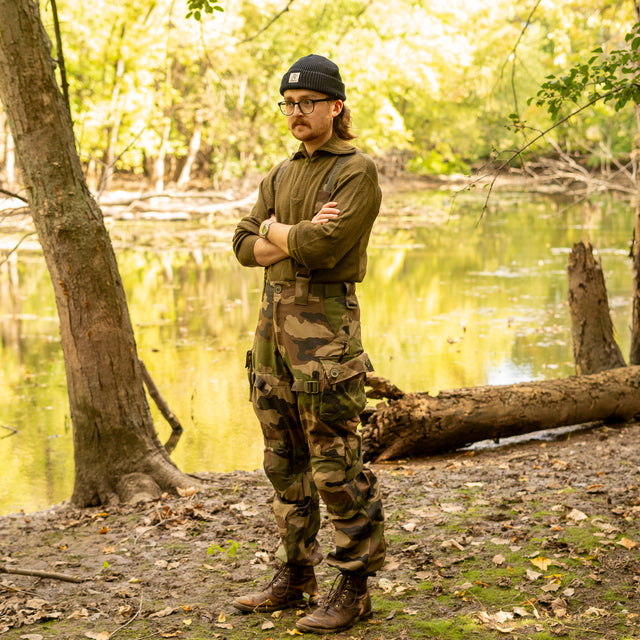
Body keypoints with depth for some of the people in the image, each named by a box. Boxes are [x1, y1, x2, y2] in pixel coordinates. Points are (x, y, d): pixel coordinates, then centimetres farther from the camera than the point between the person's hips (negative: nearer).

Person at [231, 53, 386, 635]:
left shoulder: (357, 172, -6)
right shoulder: (281, 175, 18)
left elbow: (324, 249, -18)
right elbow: (245, 246, 8)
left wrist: (275, 231, 0)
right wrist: (298, 238, -9)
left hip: (325, 327, -8)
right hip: (273, 322, 8)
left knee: (336, 469, -5)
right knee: (285, 463, 13)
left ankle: (354, 591, 5)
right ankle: (295, 577, 24)